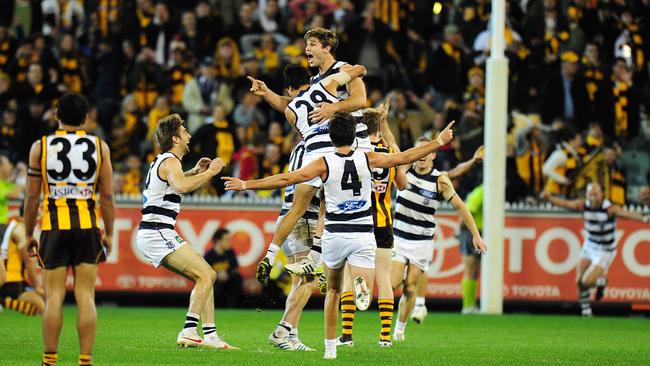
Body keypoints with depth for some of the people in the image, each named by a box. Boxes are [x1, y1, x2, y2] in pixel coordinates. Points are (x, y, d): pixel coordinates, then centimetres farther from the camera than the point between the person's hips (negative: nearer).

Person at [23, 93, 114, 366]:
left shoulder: (40, 147, 1)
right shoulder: (99, 146, 4)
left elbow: (32, 196, 2)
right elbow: (107, 195, 3)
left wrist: (28, 234, 10)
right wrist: (109, 234, 10)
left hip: (54, 226, -1)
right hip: (88, 226, 1)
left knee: (54, 296, 1)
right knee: (85, 296, 2)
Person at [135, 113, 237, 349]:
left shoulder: (162, 161, 20)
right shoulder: (170, 161, -11)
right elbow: (181, 186, -35)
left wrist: (196, 172, 29)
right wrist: (210, 172, -24)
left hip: (151, 235, 10)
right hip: (158, 234, -10)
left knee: (207, 276, 12)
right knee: (206, 276, -14)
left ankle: (210, 334, 8)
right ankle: (188, 332, -21)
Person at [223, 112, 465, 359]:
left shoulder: (324, 164, -8)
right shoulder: (368, 159, -2)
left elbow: (286, 179, -11)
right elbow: (405, 158, 4)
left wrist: (246, 185, -5)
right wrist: (440, 142, 16)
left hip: (334, 235, 0)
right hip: (363, 237, 0)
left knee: (333, 292, 20)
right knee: (364, 301, -1)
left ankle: (330, 348, 17)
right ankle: (360, 283, -36)